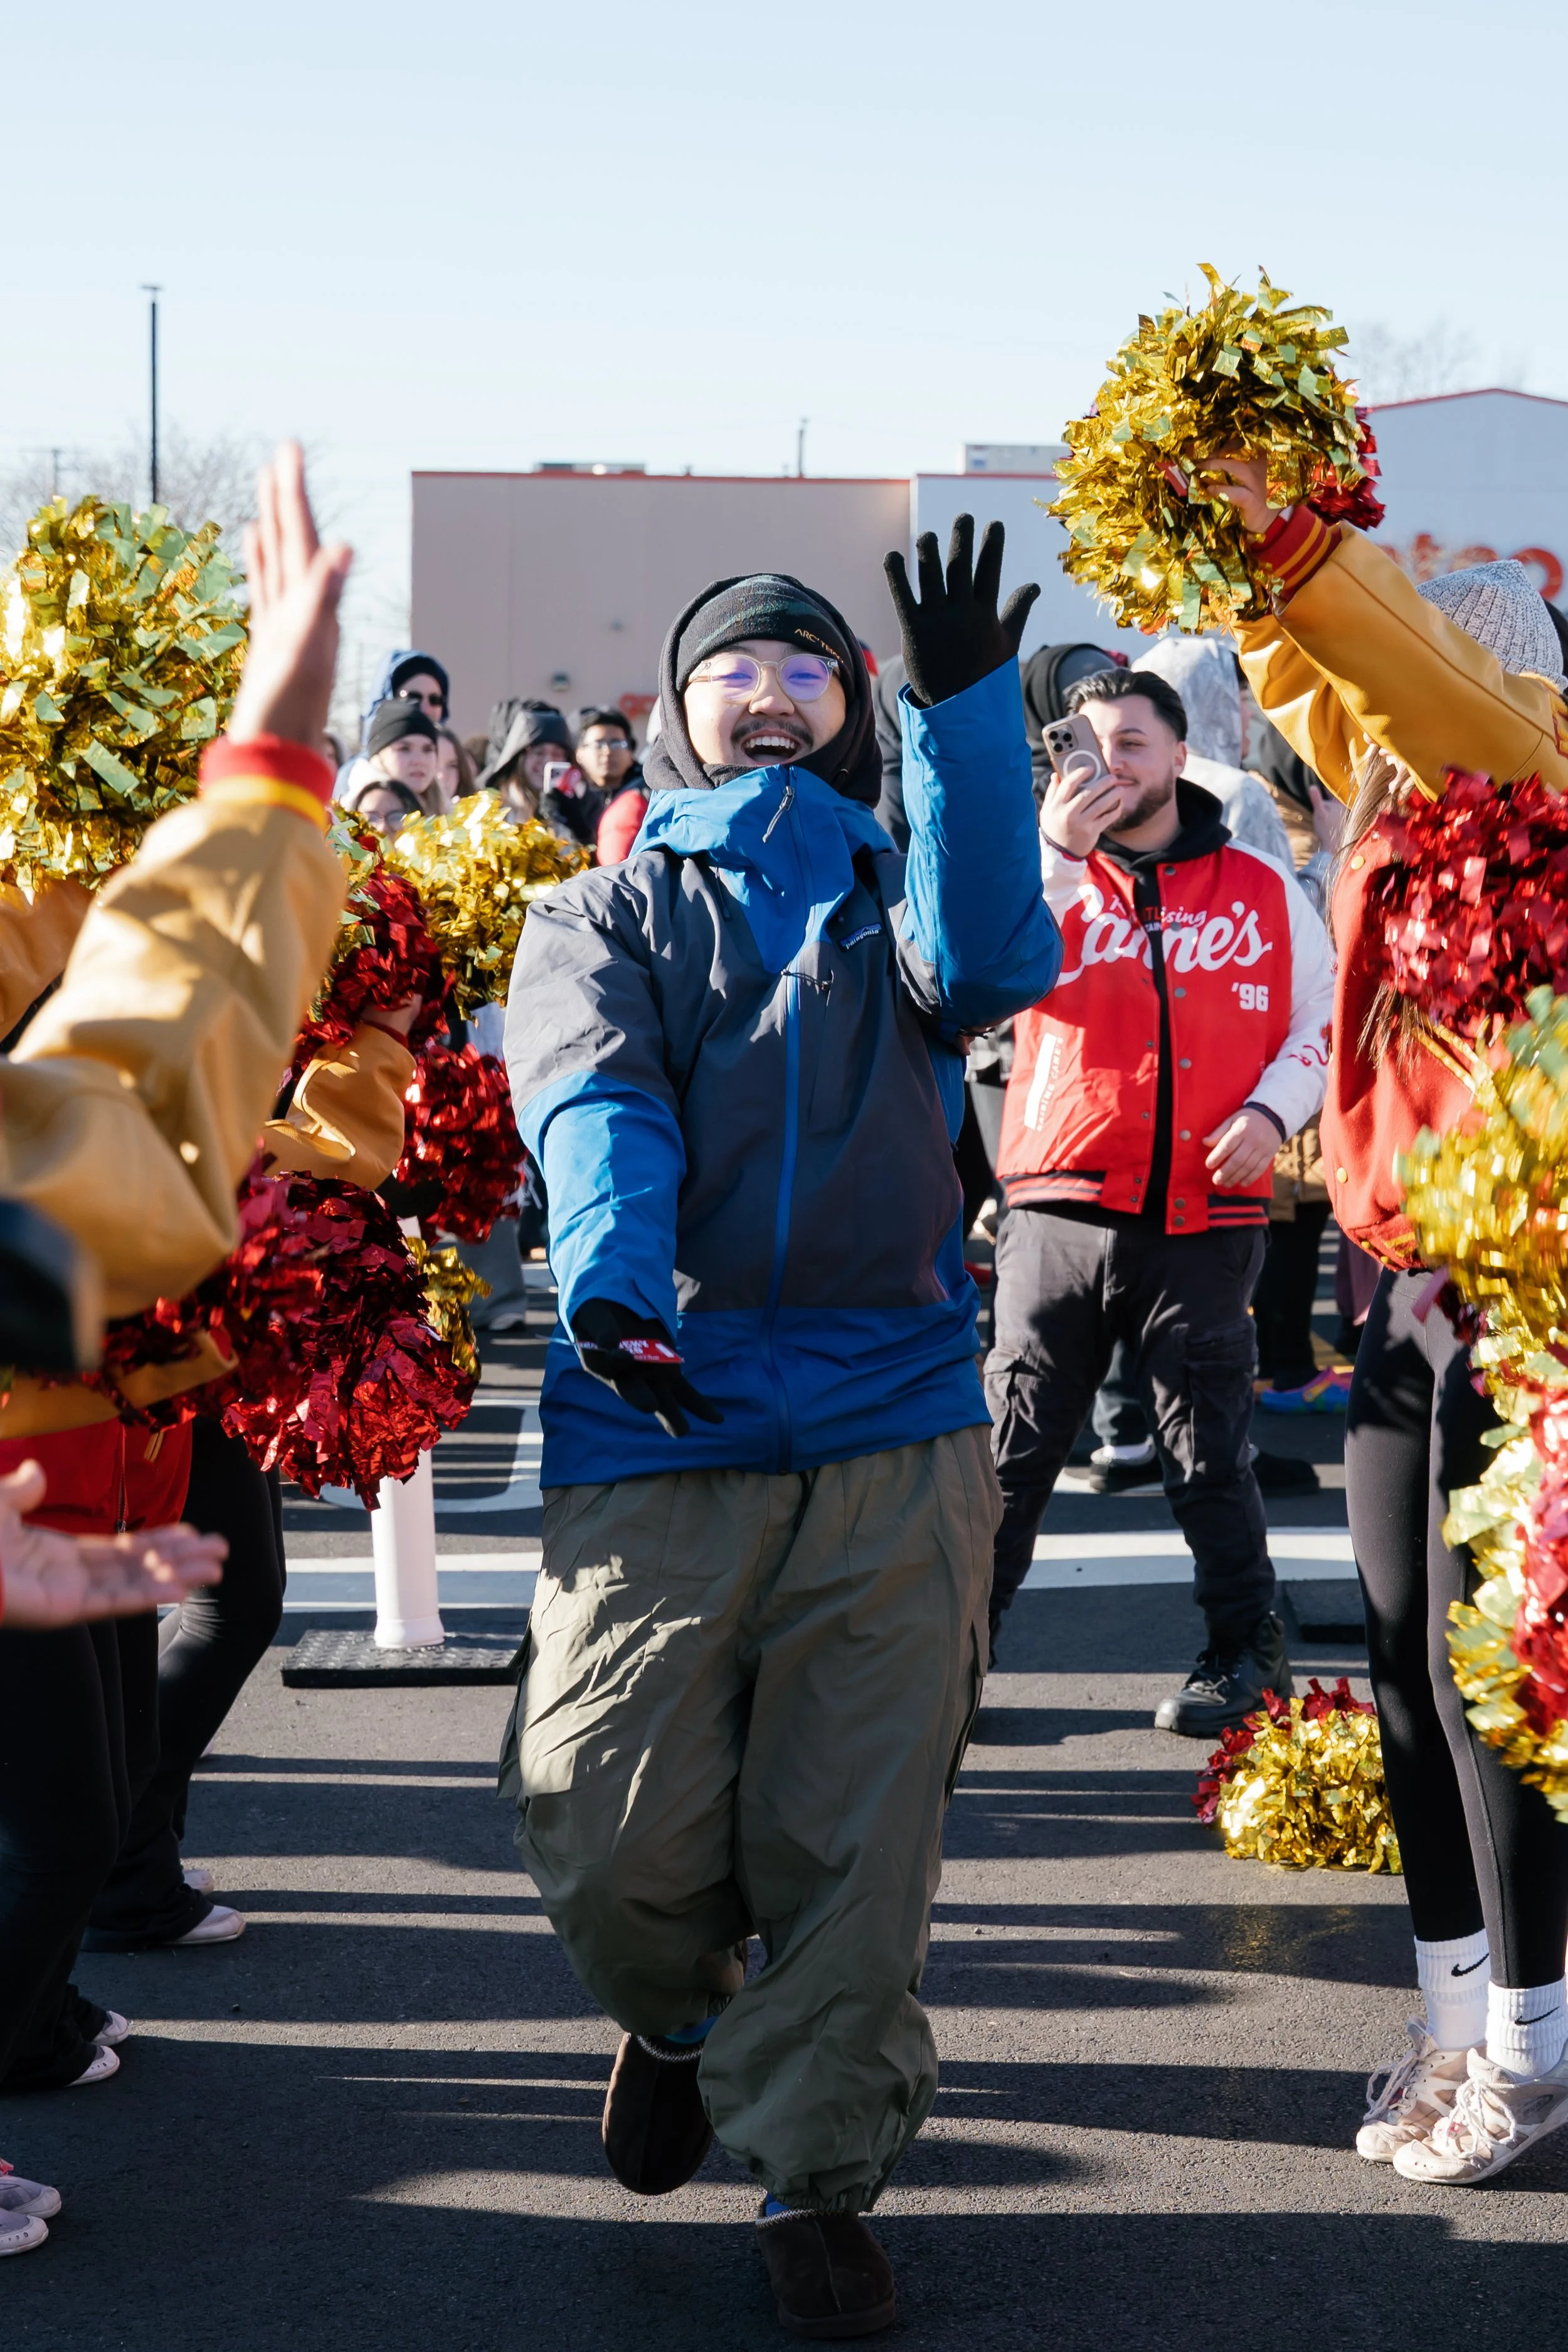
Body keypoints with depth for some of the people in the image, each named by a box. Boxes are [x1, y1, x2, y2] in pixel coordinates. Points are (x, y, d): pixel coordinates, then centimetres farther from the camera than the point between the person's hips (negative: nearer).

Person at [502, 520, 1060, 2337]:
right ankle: (684, 2009, 26)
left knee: (858, 1840, 1)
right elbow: (591, 1092, -5)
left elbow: (993, 964, -6)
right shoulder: (602, 911, 16)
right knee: (606, 1826, -7)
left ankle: (818, 2173, 18)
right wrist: (608, 1280, -26)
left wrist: (971, 711, -16)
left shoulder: (890, 893, 19)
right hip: (656, 1420, -1)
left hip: (892, 1432, 1)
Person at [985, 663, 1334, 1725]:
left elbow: (1324, 1023, 13)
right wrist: (1052, 852, -18)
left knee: (1212, 1447, 6)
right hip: (1061, 1214, 0)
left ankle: (1247, 1647, 19)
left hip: (1205, 1220, 0)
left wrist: (1272, 1110, -5)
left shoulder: (1264, 891, 9)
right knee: (1014, 1440, 2)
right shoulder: (1050, 877, 7)